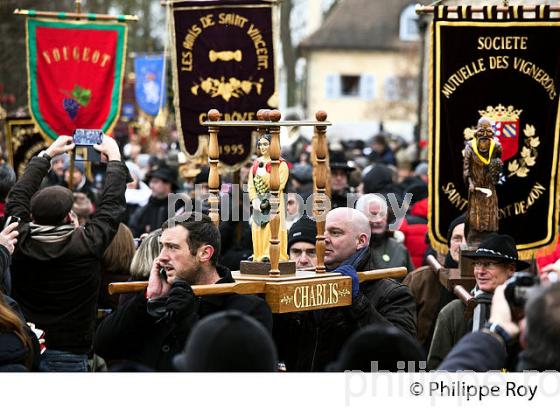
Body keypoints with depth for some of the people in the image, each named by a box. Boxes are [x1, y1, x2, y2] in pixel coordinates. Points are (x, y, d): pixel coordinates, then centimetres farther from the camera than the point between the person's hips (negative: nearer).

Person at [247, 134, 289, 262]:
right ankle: (259, 255, 6)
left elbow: (278, 185, -12)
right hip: (258, 202, 6)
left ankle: (271, 255, -13)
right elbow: (251, 184, 9)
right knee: (258, 228, 2)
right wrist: (254, 199, -6)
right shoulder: (256, 163, 15)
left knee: (272, 227, -12)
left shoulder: (281, 164, -2)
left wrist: (264, 173, -16)